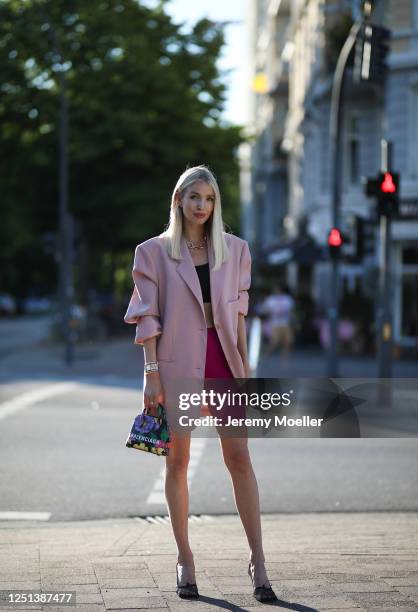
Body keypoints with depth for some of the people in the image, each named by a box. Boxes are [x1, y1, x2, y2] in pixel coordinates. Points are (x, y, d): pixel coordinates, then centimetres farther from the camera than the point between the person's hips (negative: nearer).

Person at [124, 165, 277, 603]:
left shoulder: (233, 249, 10)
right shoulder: (154, 252, 2)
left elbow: (238, 312, 12)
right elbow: (148, 318, -1)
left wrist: (245, 368, 6)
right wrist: (151, 374, -8)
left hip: (223, 360, 2)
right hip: (177, 363, -2)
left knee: (240, 458, -2)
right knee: (178, 461, 5)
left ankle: (257, 560, 3)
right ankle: (184, 559, 15)